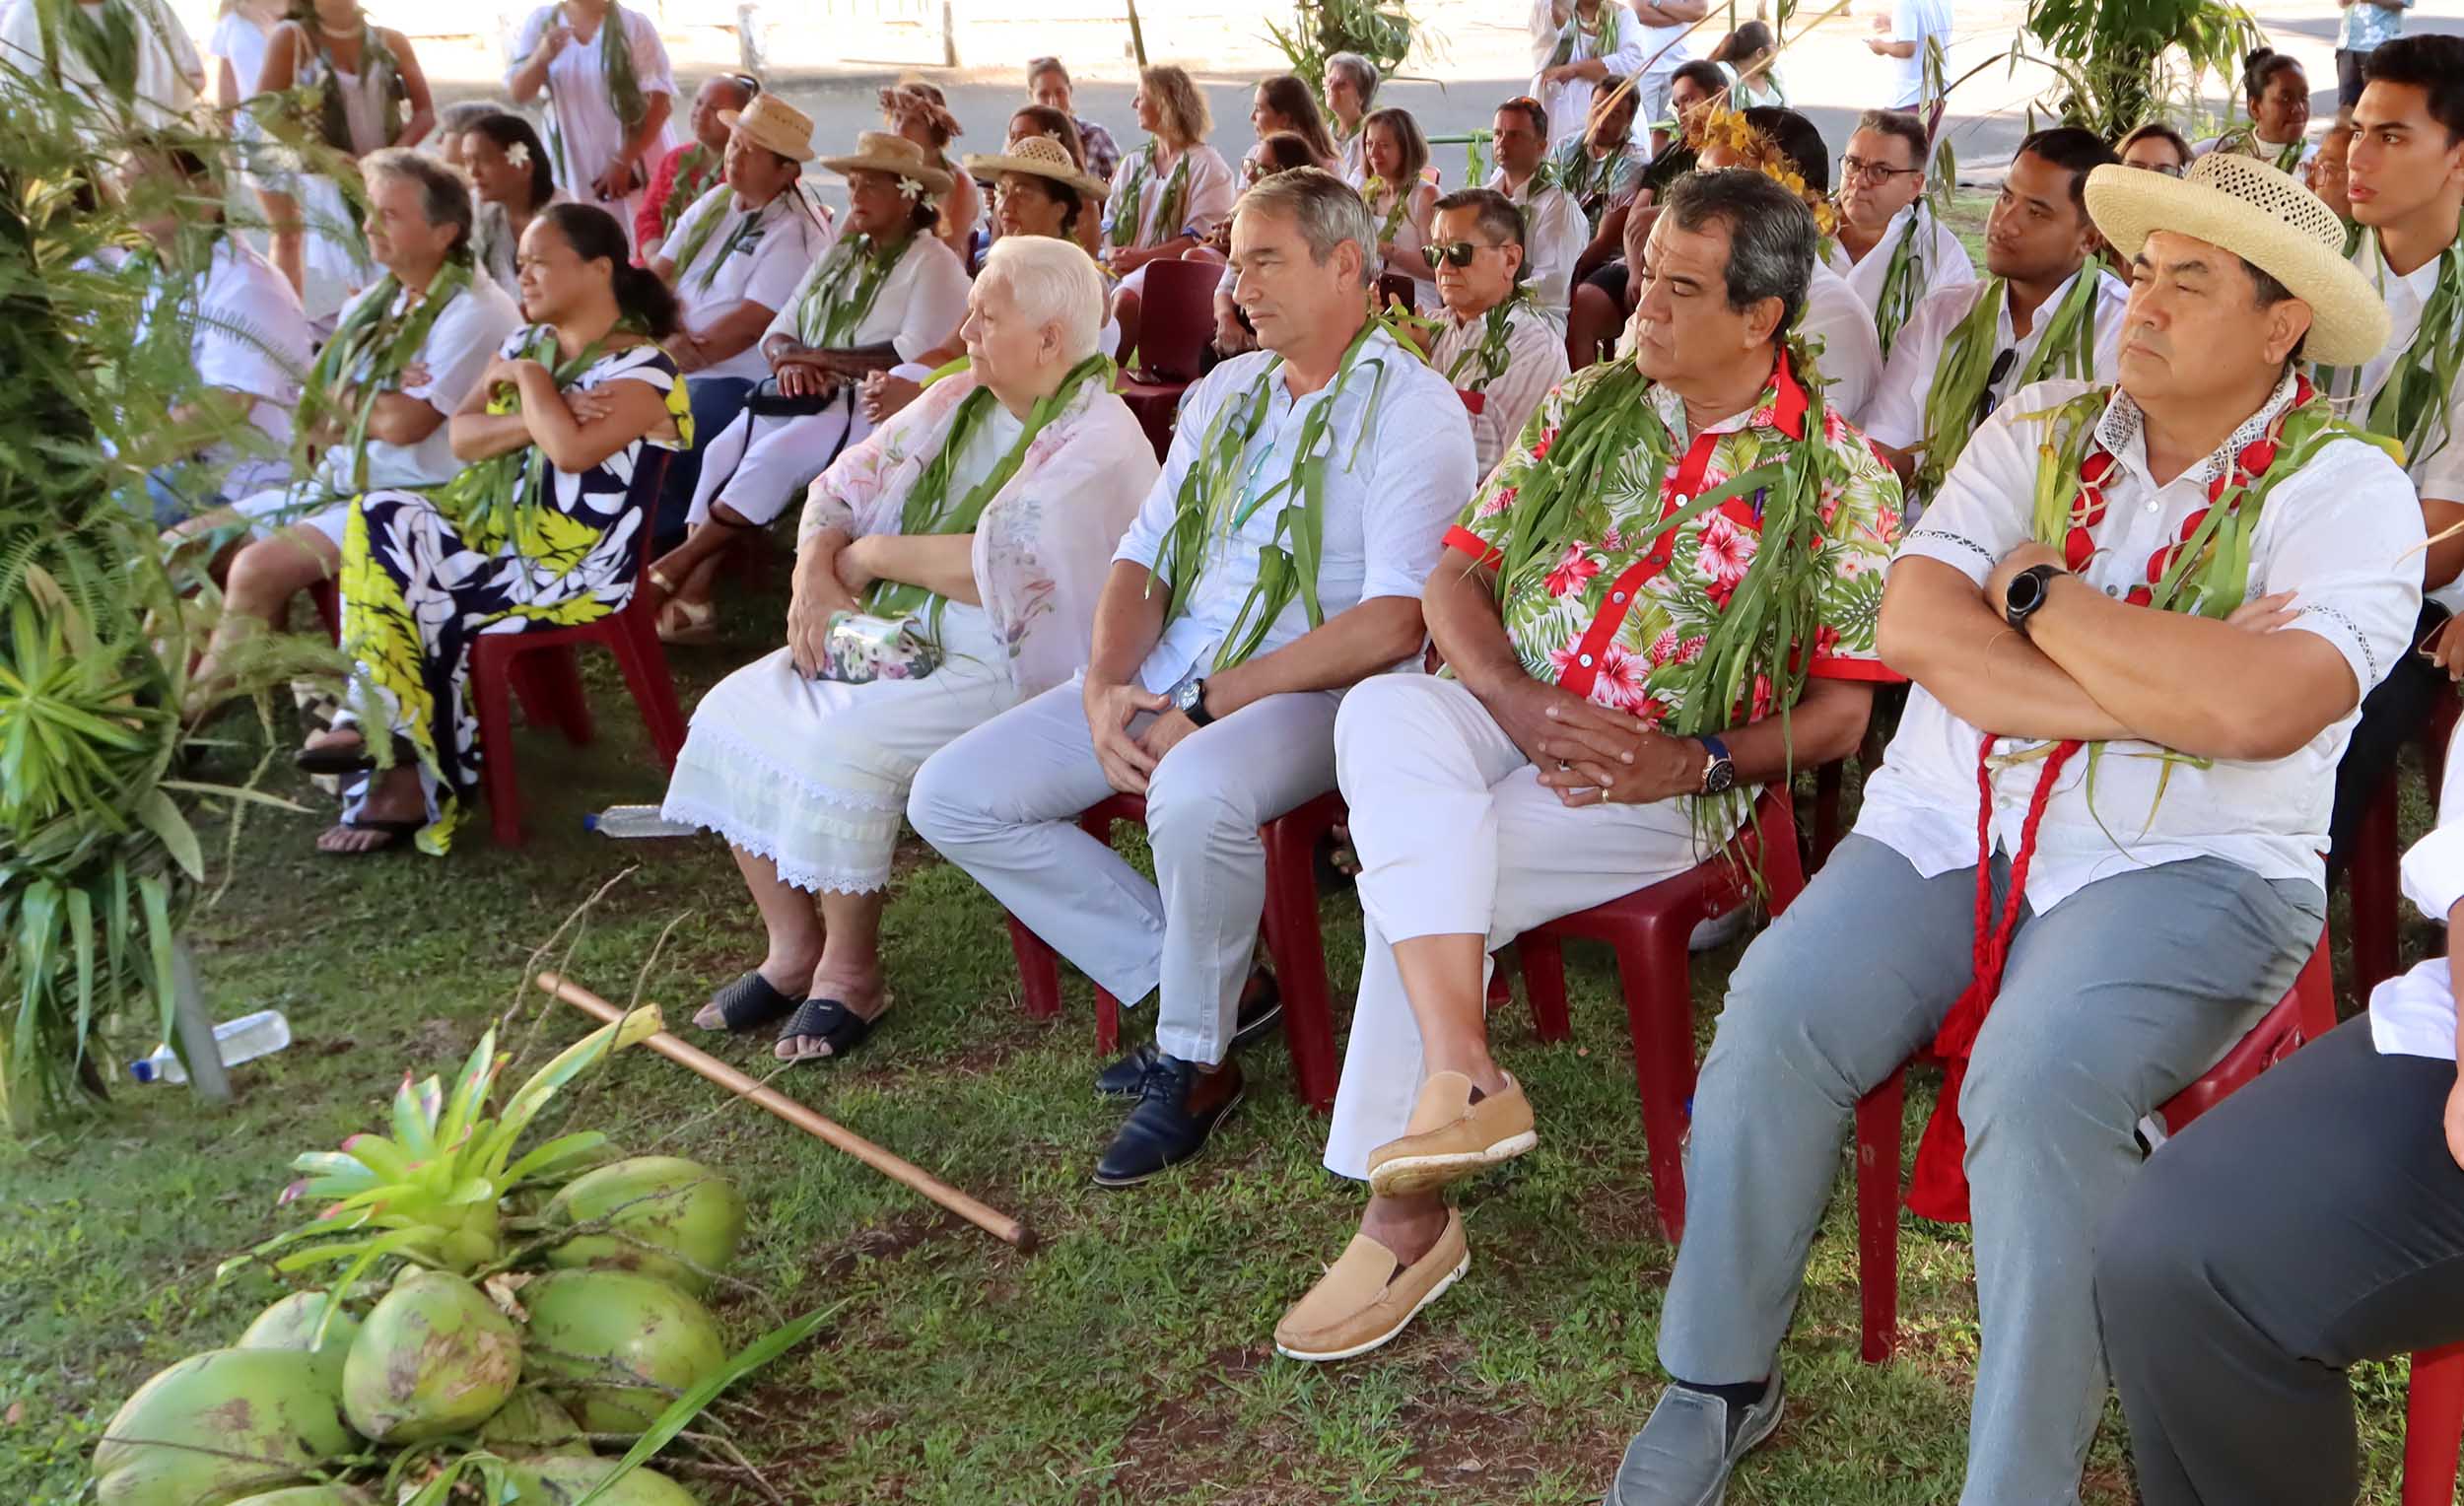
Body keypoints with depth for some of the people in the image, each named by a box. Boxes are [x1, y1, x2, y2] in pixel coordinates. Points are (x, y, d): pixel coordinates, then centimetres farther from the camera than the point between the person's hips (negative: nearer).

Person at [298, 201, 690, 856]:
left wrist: (529, 380, -12)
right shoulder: (526, 342, 13)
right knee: (379, 517, -18)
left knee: (420, 606, -21)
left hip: (572, 570, -7)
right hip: (492, 526, 7)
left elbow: (572, 450, -29)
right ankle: (373, 725, -16)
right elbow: (461, 437, 3)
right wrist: (539, 417, -14)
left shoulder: (640, 368, -11)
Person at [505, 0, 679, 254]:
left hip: (637, 159, -2)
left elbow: (661, 100, -10)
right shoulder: (540, 22, 1)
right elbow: (518, 94, -2)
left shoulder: (634, 25, -8)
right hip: (575, 163, 3)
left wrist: (623, 161, -16)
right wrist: (541, 57, -24)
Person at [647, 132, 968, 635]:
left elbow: (913, 357, -18)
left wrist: (814, 357, -13)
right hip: (811, 399, 7)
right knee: (722, 451, -17)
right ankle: (693, 593, -21)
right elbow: (779, 330, 18)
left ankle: (682, 560, -16)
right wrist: (789, 361, -8)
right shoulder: (841, 255, 20)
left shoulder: (932, 263, -4)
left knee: (775, 456, -28)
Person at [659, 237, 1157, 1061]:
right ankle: (792, 949, 6)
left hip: (1003, 673, -9)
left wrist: (874, 555, -11)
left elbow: (997, 569, -25)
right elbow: (842, 490, 15)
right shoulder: (956, 400, 13)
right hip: (891, 641, 9)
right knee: (733, 713, -6)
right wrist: (816, 574, -6)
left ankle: (851, 974, -6)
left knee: (842, 748, -29)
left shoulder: (1097, 445, -14)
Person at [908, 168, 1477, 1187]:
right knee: (951, 797, -6)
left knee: (1194, 795, -40)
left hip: (1314, 687, -7)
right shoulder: (1226, 390, 18)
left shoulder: (1411, 408, -5)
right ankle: (1183, 978, 3)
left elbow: (1393, 625, -17)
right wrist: (1107, 686, -6)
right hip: (1164, 677, 7)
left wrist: (1209, 705, -18)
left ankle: (1197, 1058, -12)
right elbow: (1144, 556, 15)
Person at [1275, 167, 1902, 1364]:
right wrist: (1523, 702, -11)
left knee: (1416, 874, -27)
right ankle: (1461, 1074, -40)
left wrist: (1695, 763, -17)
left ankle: (1404, 1212, -14)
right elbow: (1455, 577, 7)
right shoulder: (1583, 408, 11)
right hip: (1506, 714, 4)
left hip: (1670, 783, -4)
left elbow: (1839, 712, -1)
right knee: (1383, 715, -32)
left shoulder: (1836, 477, 0)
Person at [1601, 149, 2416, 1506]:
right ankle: (1717, 1382, -2)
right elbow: (1911, 629, -4)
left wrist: (2038, 592, -7)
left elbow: (2249, 712, -20)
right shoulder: (2037, 431, 12)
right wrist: (2157, 690, -12)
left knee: (2037, 1080, -32)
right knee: (1775, 1014, -21)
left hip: (2185, 863, -3)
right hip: (1943, 829, 4)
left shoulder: (2348, 492, 0)